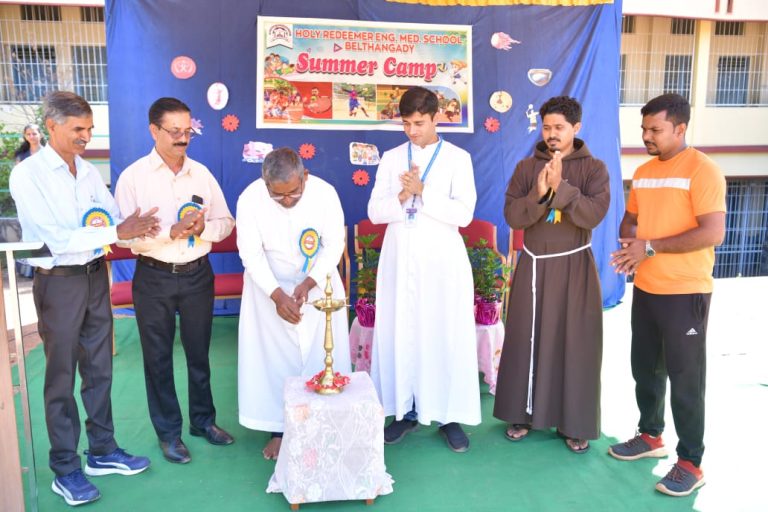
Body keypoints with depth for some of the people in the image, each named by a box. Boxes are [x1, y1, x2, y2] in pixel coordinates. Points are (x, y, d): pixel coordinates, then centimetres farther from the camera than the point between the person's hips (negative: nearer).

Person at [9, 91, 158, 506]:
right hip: (59, 282, -6)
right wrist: (116, 231, -24)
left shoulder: (88, 171, 6)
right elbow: (57, 238, -20)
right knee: (62, 377, 6)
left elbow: (114, 220, 2)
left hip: (96, 276, 6)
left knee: (99, 369, 15)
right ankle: (65, 470, 21)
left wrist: (137, 228, -18)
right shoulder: (28, 174, -12)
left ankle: (102, 451, 31)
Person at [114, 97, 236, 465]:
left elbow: (226, 223, 3)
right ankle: (168, 431, 28)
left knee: (199, 352, 16)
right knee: (158, 357, 10)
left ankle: (203, 419, 35)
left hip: (197, 274, 3)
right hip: (154, 278, -2)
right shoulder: (133, 177, -8)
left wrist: (202, 229, -18)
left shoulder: (202, 173, 2)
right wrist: (172, 231, -26)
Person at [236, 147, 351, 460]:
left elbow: (334, 245, -12)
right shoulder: (249, 199, -20)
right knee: (274, 358, 3)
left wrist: (308, 284, -24)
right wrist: (277, 295, -27)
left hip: (318, 285, 1)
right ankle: (278, 428, 19)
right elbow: (251, 255, -16)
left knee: (323, 357, 5)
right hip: (269, 288, 0)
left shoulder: (325, 193, -19)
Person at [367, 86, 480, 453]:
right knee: (399, 332, 6)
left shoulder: (458, 158, 0)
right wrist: (402, 196, -16)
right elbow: (375, 212, 2)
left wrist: (422, 192, -13)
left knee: (446, 334, 1)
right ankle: (406, 410, 20)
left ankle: (450, 415, 14)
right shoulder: (391, 158, 8)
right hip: (399, 258, 3)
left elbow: (464, 213, -10)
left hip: (441, 259, -2)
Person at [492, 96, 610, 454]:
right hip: (534, 265, 2)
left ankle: (575, 423, 17)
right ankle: (524, 412, 22)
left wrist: (561, 187, -25)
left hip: (574, 267, -2)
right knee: (527, 340, 7)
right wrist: (539, 193, -21)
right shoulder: (526, 167, 4)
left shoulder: (594, 168, -1)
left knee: (575, 343, 3)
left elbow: (594, 214, -16)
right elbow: (512, 216, -6)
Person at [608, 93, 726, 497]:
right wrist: (628, 242, -3)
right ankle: (650, 435, 35)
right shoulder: (643, 172, 11)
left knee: (685, 377, 2)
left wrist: (651, 246, -19)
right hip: (645, 288, 7)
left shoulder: (702, 170, -12)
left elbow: (713, 233, -21)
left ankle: (690, 463, 16)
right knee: (645, 369, 16)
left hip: (685, 293, -7)